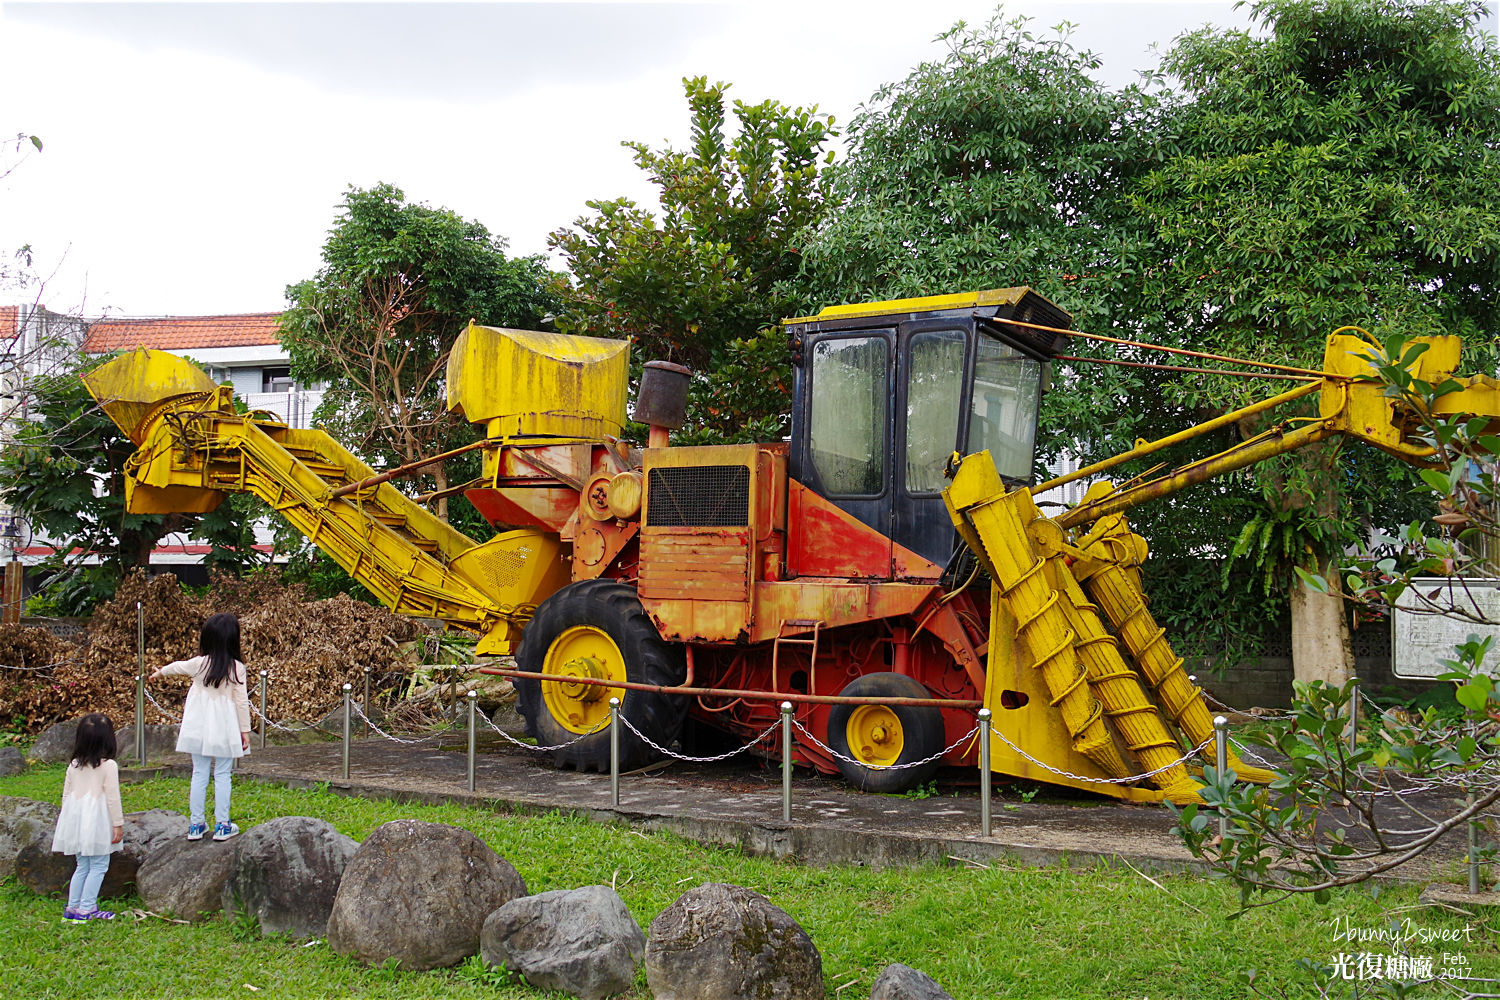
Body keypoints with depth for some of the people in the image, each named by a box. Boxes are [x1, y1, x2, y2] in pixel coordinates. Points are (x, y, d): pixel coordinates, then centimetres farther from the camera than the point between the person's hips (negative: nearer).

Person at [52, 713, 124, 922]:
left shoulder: (74, 765, 6)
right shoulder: (108, 766, -10)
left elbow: (66, 795, 11)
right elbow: (113, 798, -11)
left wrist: (66, 821, 21)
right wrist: (118, 825, -6)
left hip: (77, 820, 6)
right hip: (98, 822, -6)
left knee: (82, 866, 16)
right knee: (98, 866, 2)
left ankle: (72, 907, 17)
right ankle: (86, 909, -2)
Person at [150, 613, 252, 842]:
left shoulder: (199, 664, -3)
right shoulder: (237, 668, -8)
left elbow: (177, 667, 19)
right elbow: (242, 702, -6)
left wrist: (160, 672, 41)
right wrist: (245, 730, 2)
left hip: (199, 728, 2)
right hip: (225, 728, -2)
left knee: (199, 774, 9)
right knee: (222, 775, 5)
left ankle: (195, 824, 14)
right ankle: (222, 825, 7)